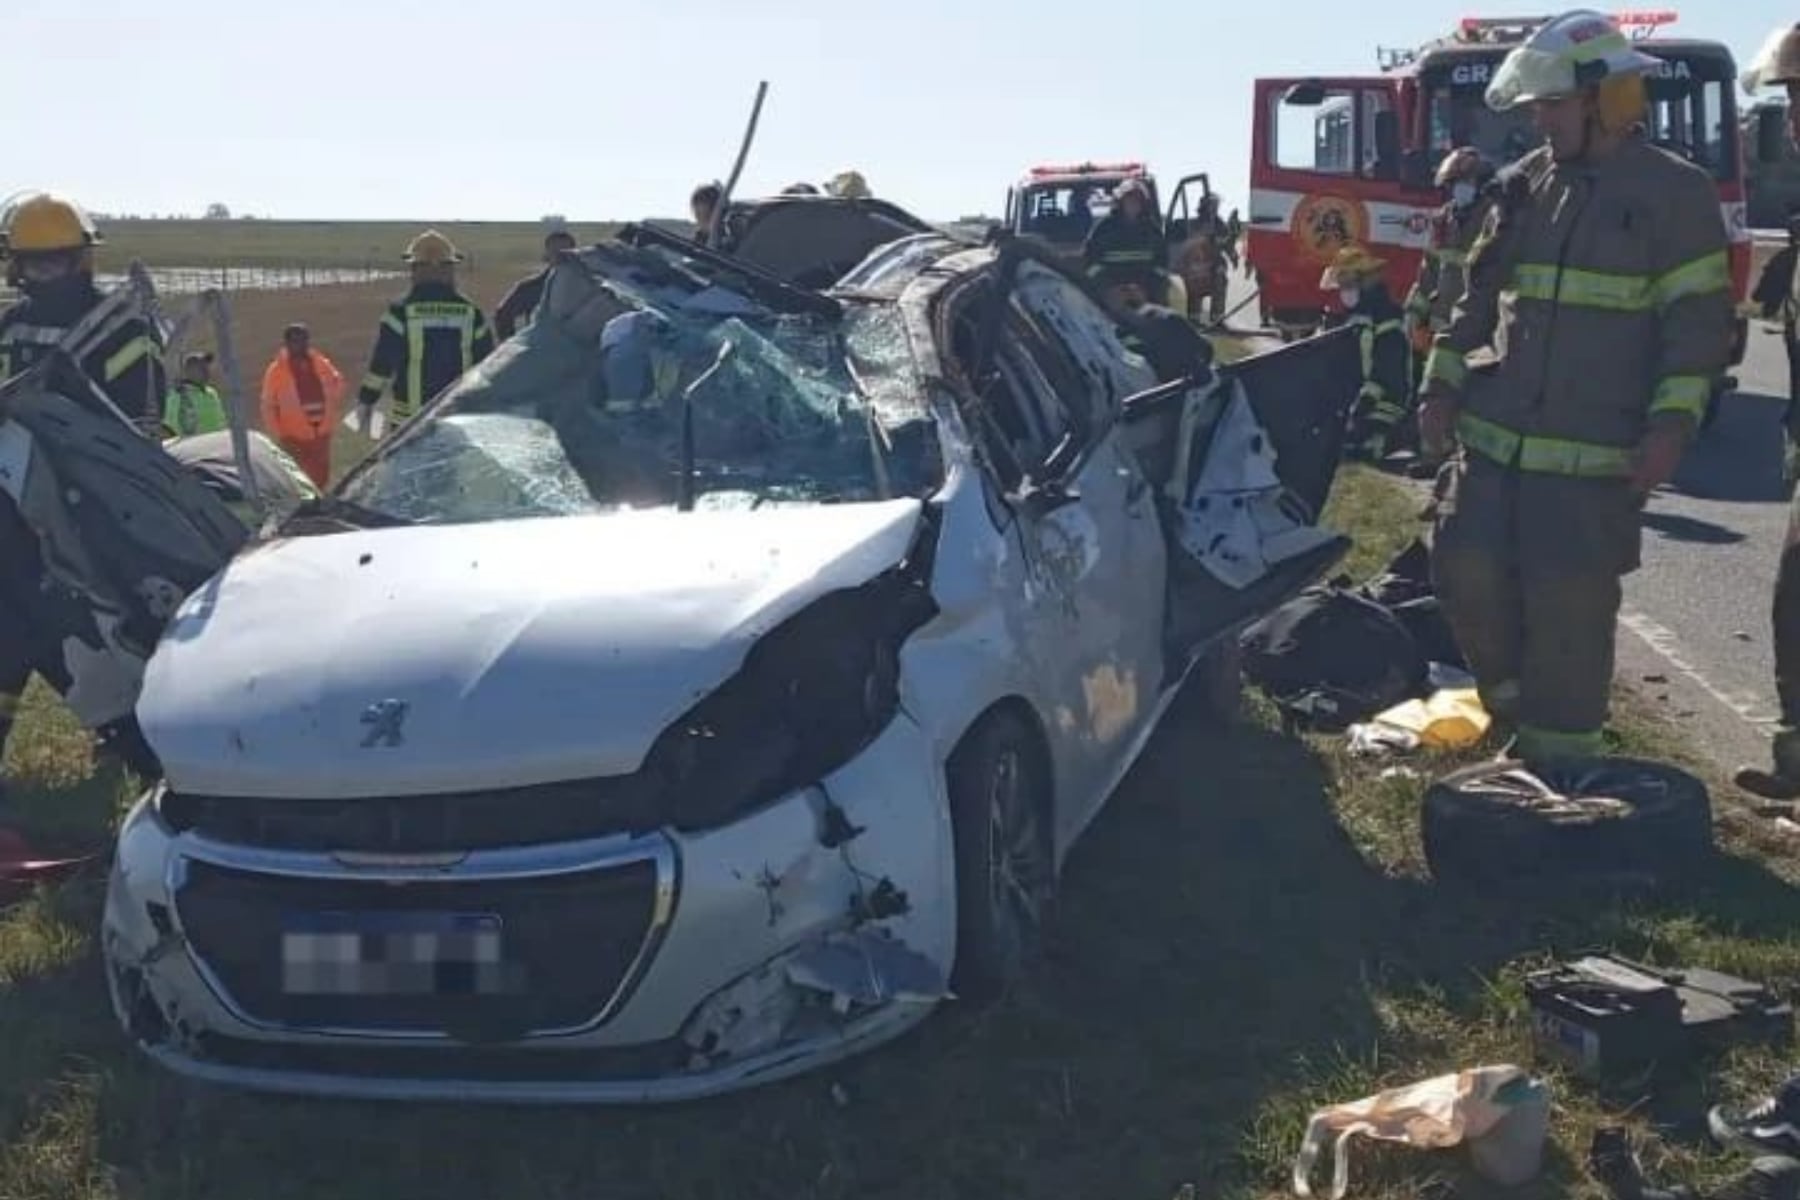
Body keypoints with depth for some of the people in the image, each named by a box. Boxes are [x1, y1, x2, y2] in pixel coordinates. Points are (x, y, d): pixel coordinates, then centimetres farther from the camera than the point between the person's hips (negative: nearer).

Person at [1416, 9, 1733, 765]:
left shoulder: (1673, 191, -4)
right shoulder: (1523, 186, 12)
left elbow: (1698, 320, -6)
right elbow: (1479, 296, 18)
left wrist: (1672, 422, -16)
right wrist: (1443, 384, 9)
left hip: (1596, 450, -5)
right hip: (1494, 437, 6)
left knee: (1570, 608, -4)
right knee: (1466, 573, 6)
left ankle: (1561, 756, 10)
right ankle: (1518, 712, 29)